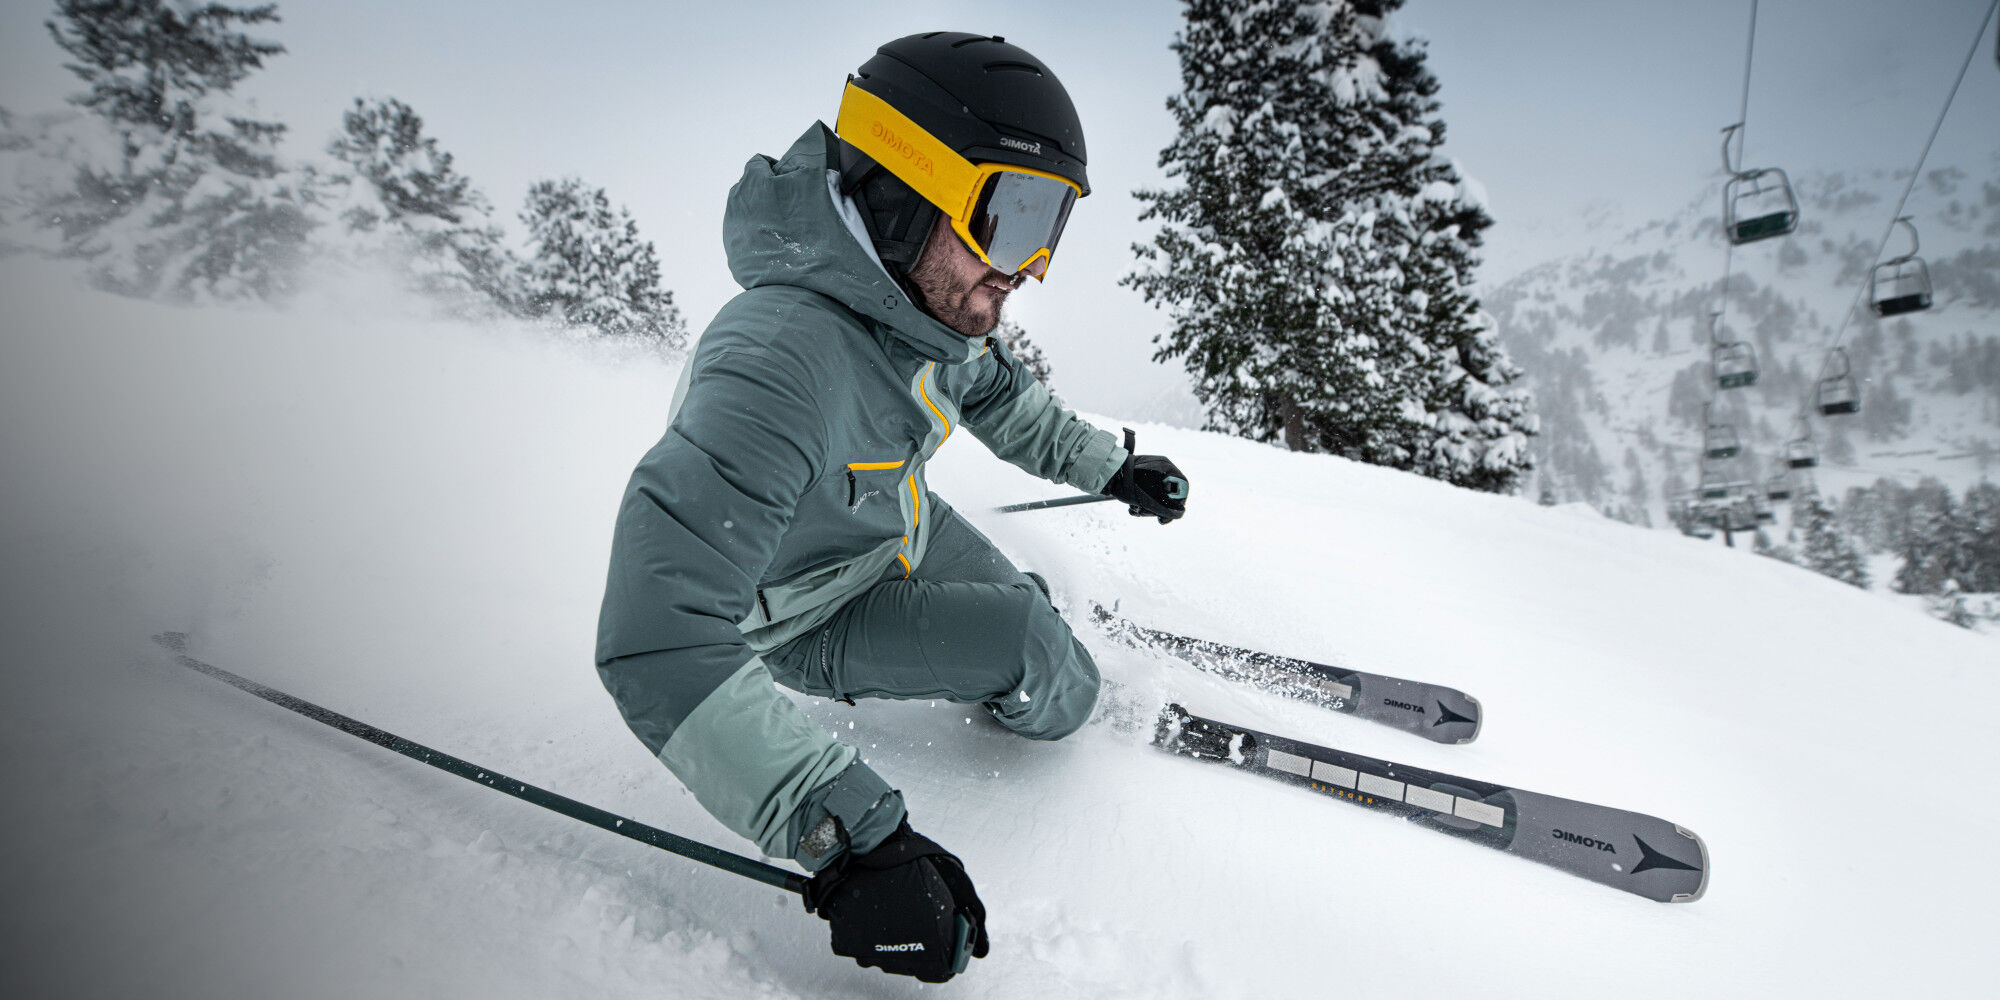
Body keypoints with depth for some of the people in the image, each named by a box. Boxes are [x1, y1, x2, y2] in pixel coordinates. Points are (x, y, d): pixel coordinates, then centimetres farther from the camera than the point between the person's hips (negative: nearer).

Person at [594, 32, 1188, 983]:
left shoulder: (934, 294, -16)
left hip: (904, 528, 7)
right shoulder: (784, 356, -43)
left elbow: (997, 393, 8)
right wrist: (846, 834, -52)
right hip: (807, 615, -6)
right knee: (1048, 683, -13)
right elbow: (660, 642, -48)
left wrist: (1110, 466, 5)